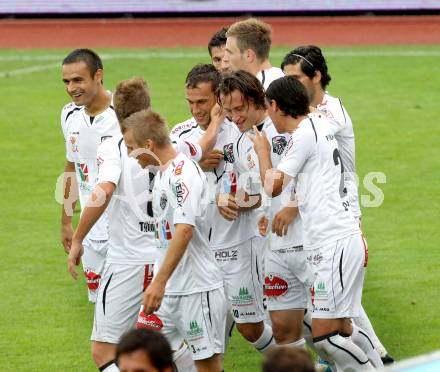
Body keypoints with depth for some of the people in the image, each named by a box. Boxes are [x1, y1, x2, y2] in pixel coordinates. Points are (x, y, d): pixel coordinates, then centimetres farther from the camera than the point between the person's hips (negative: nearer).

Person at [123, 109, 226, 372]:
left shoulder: (184, 173, -17)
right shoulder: (162, 172, 13)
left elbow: (184, 231, -27)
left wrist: (159, 282, -31)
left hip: (197, 288, -9)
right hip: (168, 289, 9)